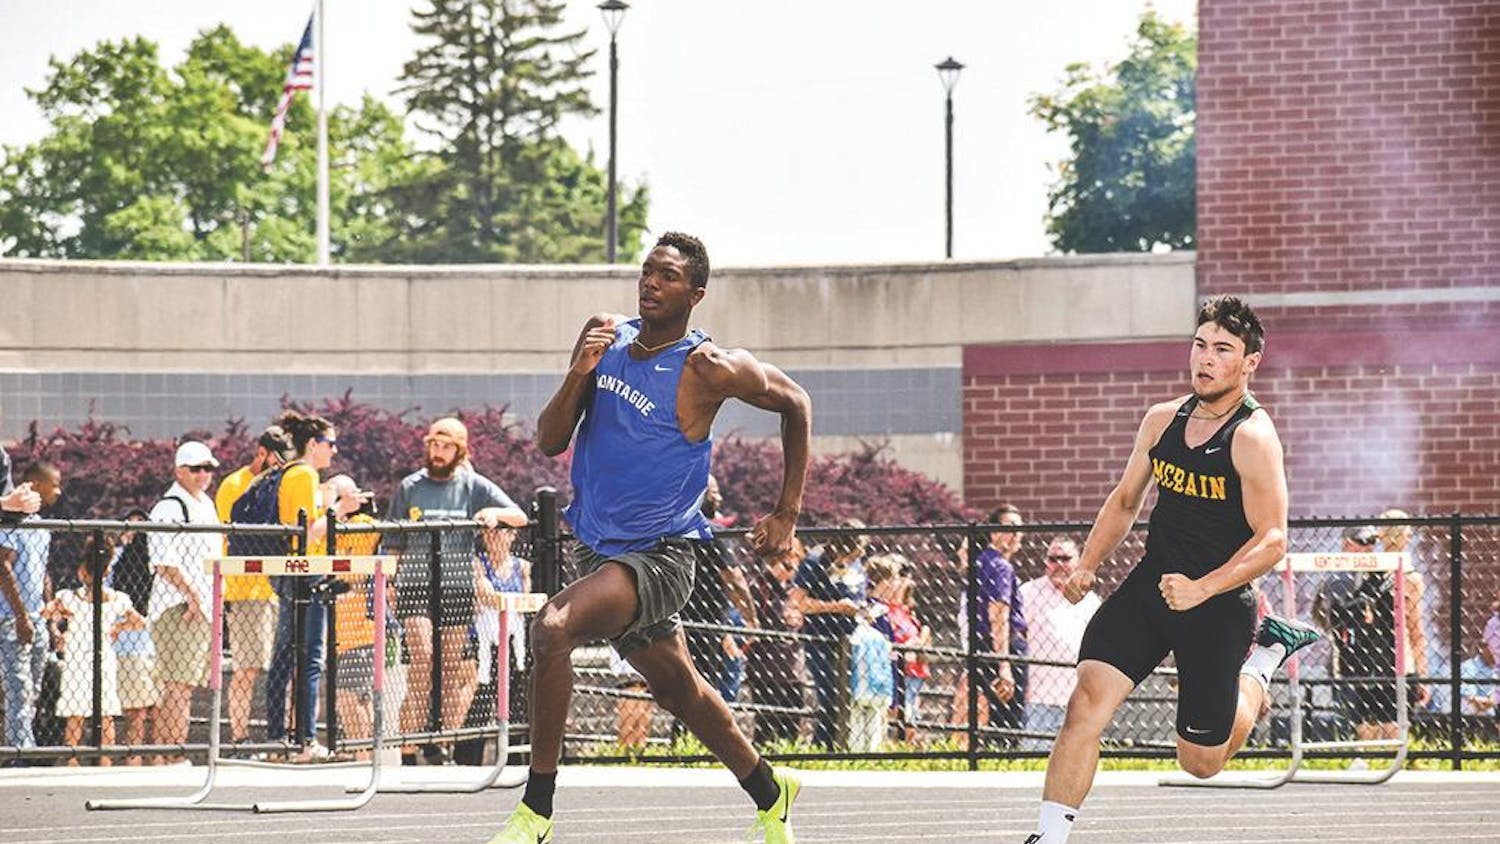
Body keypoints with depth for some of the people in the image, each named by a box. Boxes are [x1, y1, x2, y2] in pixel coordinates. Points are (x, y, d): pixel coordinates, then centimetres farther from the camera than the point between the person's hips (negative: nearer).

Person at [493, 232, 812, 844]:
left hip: (656, 557, -7)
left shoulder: (709, 368, -13)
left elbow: (795, 404, 3)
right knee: (678, 689, 20)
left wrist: (786, 513, 3)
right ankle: (770, 793, 44)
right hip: (599, 548, 7)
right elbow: (549, 443, 2)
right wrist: (579, 373, -16)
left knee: (552, 626, -29)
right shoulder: (606, 340, 2)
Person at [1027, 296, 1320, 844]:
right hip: (1149, 586, 4)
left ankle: (1264, 657, 34)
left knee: (1202, 762, 9)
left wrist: (1201, 589, -27)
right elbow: (1125, 501, 20)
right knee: (1086, 703, -18)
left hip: (1219, 606, -4)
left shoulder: (1253, 437, -14)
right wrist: (1087, 565, 7)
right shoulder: (1162, 420, 5)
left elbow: (1272, 540, -17)